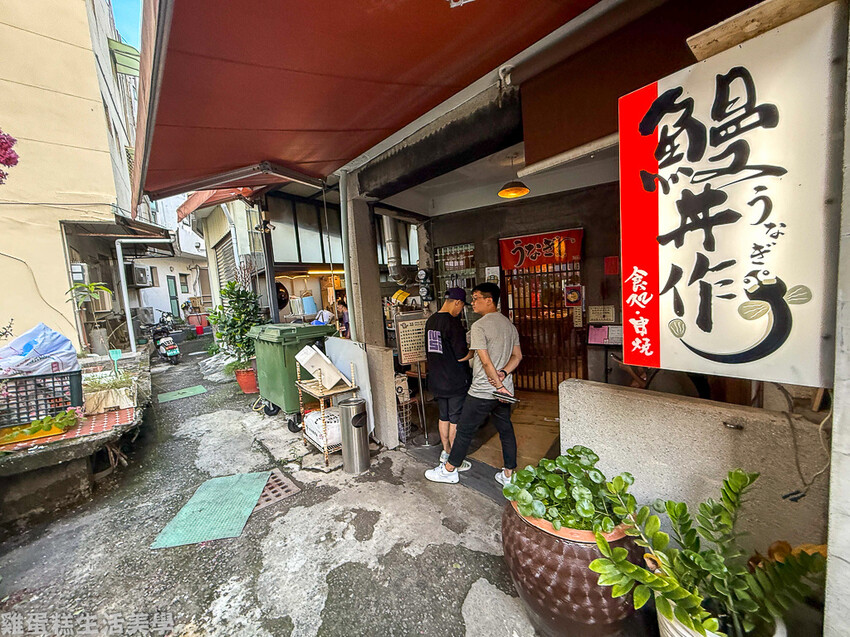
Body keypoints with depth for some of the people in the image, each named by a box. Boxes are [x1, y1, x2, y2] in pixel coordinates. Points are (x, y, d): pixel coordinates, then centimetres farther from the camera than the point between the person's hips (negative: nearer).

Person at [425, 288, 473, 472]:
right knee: (456, 420, 7)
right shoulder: (453, 322, -20)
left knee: (443, 417, 20)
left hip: (436, 379, 7)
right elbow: (462, 355, -20)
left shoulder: (430, 321, 5)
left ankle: (445, 451, 35)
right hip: (455, 381, -7)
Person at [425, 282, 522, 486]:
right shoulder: (510, 324, 9)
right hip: (504, 390, 8)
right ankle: (508, 475, 28)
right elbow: (517, 356, 10)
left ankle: (449, 470, 23)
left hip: (482, 391, -7)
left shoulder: (479, 326, -17)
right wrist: (504, 373, -3)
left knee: (465, 430, 7)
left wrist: (498, 385, -13)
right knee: (506, 431, 16)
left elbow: (486, 361, -21)